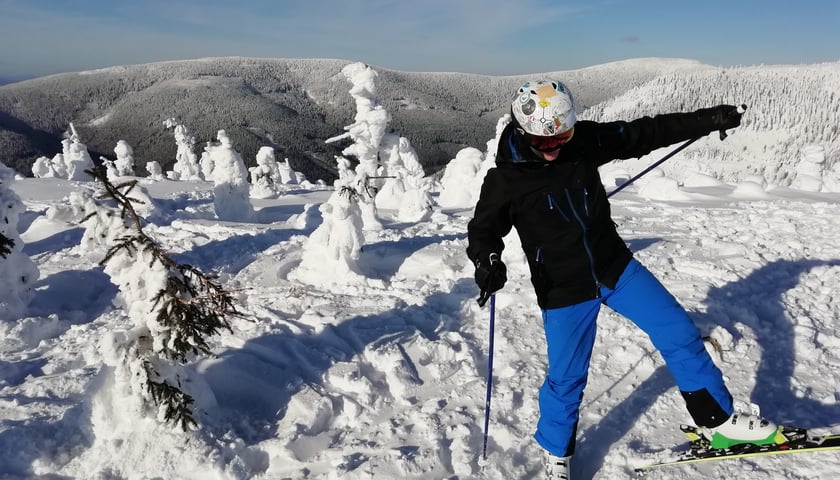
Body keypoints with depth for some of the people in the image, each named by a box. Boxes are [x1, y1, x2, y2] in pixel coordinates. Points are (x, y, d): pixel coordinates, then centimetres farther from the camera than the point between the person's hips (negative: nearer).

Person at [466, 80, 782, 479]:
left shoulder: (583, 141, -7)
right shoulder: (505, 179, -15)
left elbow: (644, 133, 0)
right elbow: (483, 230, -7)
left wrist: (709, 120, 0)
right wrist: (487, 262, -29)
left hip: (616, 267, 4)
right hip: (564, 291, -4)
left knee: (680, 333, 7)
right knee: (567, 377, 5)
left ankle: (719, 421, 26)